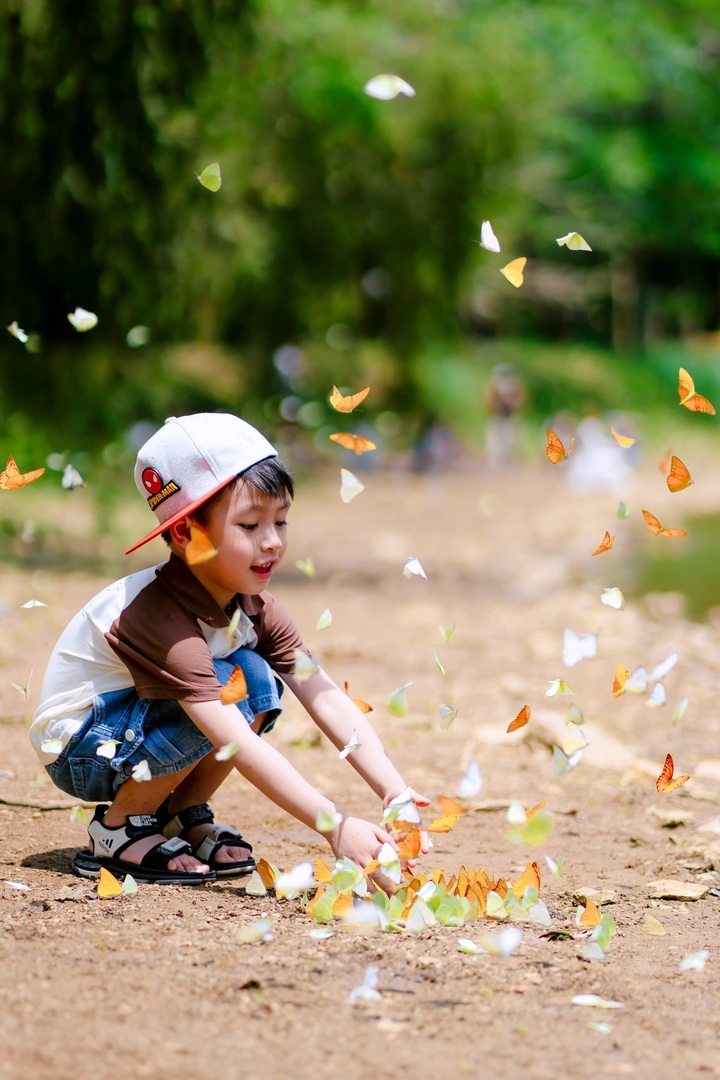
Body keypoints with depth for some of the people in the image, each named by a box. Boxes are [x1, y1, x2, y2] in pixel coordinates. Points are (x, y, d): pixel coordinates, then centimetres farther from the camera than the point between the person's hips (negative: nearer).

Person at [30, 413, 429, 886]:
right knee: (235, 683, -27)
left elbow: (327, 699, -14)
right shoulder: (162, 618, -33)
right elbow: (240, 747, -40)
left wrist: (395, 790, -27)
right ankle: (119, 829, -12)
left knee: (263, 686, -13)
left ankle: (183, 814, 3)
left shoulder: (256, 607, -7)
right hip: (77, 753, -8)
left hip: (139, 732, 8)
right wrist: (336, 828, -44)